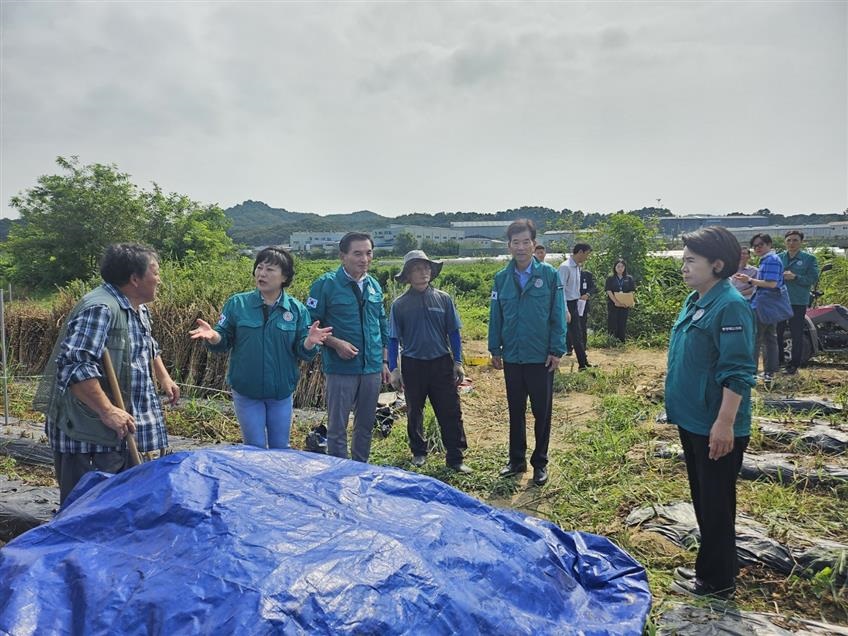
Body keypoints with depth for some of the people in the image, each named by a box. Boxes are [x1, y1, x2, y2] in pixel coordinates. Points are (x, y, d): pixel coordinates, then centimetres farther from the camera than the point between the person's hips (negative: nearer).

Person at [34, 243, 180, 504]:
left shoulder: (139, 310, 13)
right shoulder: (99, 309, -21)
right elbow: (74, 366, -29)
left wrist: (164, 379, 24)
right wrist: (107, 411, -29)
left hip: (122, 430, 10)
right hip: (88, 434, -10)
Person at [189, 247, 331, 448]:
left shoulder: (297, 309, -4)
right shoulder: (237, 303, -5)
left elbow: (302, 352, -5)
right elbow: (223, 341, -4)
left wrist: (310, 341, -26)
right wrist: (212, 336, -26)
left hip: (281, 392, 1)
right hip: (246, 391, -1)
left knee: (281, 449, 15)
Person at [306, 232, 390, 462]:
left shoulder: (374, 285, 9)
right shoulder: (326, 284, -8)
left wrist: (384, 361, 14)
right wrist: (336, 343, -18)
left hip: (372, 368, 5)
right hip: (341, 368, -5)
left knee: (366, 425, 16)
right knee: (337, 428, 5)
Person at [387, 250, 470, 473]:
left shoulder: (443, 299, -1)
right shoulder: (400, 304, -4)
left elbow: (453, 333, 4)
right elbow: (393, 339, 2)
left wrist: (458, 363, 2)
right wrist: (394, 369, -1)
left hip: (441, 363, 0)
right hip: (413, 365, 0)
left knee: (451, 412, 1)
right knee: (414, 412, 14)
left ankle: (455, 458, 12)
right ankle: (418, 452, 32)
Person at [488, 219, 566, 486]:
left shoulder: (549, 274, -6)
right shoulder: (501, 278, 2)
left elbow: (558, 316, -6)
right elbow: (495, 316, 6)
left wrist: (556, 351, -9)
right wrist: (495, 350, 4)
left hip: (541, 358, -2)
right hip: (512, 357, 3)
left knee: (542, 412, 10)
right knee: (515, 412, 15)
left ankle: (540, 463, 26)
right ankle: (516, 460, 30)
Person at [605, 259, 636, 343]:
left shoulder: (629, 278, 9)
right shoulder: (610, 278, 4)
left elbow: (631, 292, 4)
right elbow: (609, 291, -5)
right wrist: (616, 301, -18)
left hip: (625, 305, 1)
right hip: (612, 304, -1)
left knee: (622, 324, 2)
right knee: (612, 324, -5)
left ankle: (622, 342, 6)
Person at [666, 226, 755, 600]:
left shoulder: (730, 306, -20)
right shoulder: (694, 300, 8)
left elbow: (737, 372, -23)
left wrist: (725, 423, -24)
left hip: (716, 426, -9)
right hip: (692, 419, 9)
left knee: (716, 502, 5)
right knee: (702, 498, 20)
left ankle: (717, 579, 21)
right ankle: (714, 565, 36)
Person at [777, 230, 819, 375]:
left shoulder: (809, 259, 0)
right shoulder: (778, 257, 9)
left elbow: (813, 279, -8)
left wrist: (795, 277, -19)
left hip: (798, 302, -3)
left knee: (797, 334, 2)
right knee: (777, 332, 8)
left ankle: (794, 365, 10)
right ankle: (778, 359, 23)